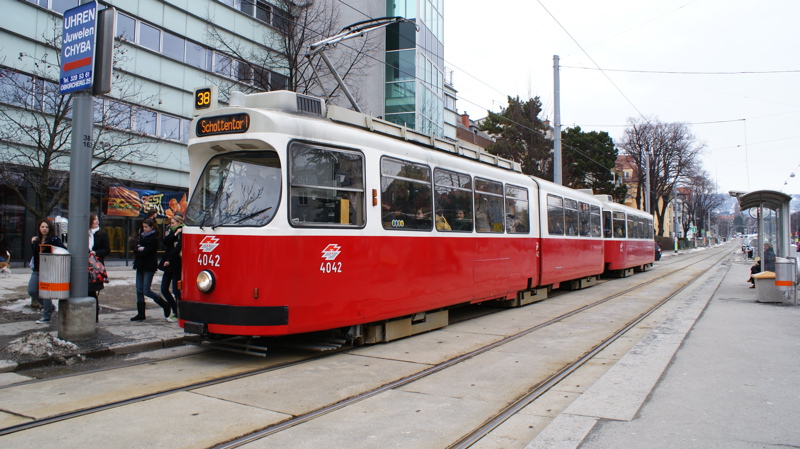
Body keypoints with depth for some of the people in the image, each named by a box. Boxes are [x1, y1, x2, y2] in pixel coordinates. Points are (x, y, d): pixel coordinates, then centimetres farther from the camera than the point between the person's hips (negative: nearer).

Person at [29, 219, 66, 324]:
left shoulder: (54, 239, -9)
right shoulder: (37, 239, 12)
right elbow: (34, 253, 15)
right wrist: (32, 243, 3)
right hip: (37, 270, 7)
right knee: (32, 290, 6)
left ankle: (46, 317, 6)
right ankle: (49, 306, 28)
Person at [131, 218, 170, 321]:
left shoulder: (154, 238, -10)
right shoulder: (142, 236, 16)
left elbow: (147, 252, -18)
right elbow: (135, 249, 8)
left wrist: (139, 250, -2)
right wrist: (139, 249, -12)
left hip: (149, 267, -8)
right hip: (140, 266, 8)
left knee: (146, 290, -10)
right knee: (139, 290, 6)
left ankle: (165, 305, 7)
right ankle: (141, 314, 11)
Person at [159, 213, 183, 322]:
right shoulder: (171, 232, 14)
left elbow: (177, 249, -17)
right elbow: (165, 241, -3)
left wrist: (169, 260, -18)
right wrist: (174, 234, -12)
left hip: (176, 265, -8)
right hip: (168, 265, 8)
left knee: (176, 290, -2)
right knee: (164, 289, 9)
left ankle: (177, 314, 8)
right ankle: (175, 310, 24)